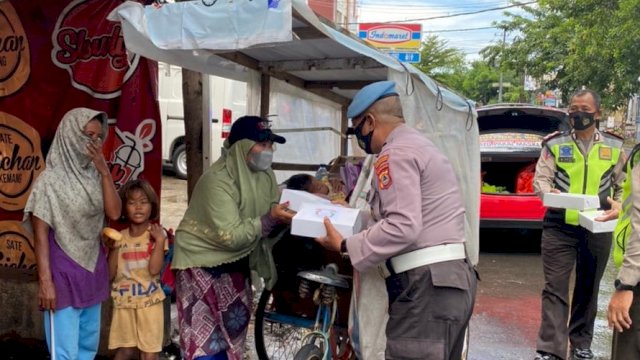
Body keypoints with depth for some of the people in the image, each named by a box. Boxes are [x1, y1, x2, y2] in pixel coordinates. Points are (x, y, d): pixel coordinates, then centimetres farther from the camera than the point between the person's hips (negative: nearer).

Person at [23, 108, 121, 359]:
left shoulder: (93, 175, 3)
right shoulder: (50, 180, -12)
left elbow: (114, 213, -6)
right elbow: (40, 234, -12)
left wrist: (104, 171, -13)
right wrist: (45, 281, -14)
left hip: (93, 270, 6)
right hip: (63, 273, -6)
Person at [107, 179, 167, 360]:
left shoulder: (157, 234, -7)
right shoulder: (119, 237, 2)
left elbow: (154, 269, -18)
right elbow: (110, 274, 0)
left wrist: (160, 240, -20)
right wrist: (114, 248, -10)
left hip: (149, 301, -3)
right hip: (123, 302, 3)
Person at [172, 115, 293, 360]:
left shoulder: (265, 176, -2)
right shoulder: (218, 180, -24)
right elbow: (230, 236, -28)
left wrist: (290, 214, -17)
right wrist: (270, 219, -34)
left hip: (236, 263, 7)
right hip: (203, 263, -7)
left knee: (232, 334, 15)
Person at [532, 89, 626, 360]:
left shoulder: (614, 147, 8)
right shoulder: (555, 144, 3)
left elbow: (623, 185, 14)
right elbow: (540, 179, -3)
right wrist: (549, 192, -24)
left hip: (597, 229, 2)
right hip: (559, 227, -2)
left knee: (588, 288, 14)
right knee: (555, 288, -5)